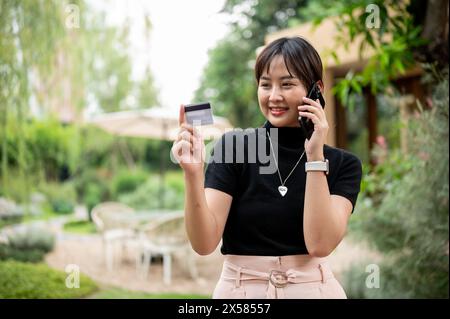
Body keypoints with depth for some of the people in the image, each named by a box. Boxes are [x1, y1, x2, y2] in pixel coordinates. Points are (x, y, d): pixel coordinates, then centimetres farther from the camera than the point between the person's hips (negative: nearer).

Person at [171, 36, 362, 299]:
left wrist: (315, 157, -20)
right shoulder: (233, 146, -8)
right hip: (240, 289, 0)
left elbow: (320, 244, -17)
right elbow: (205, 243, -15)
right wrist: (193, 175, -30)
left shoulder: (342, 164, -4)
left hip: (312, 288, 1)